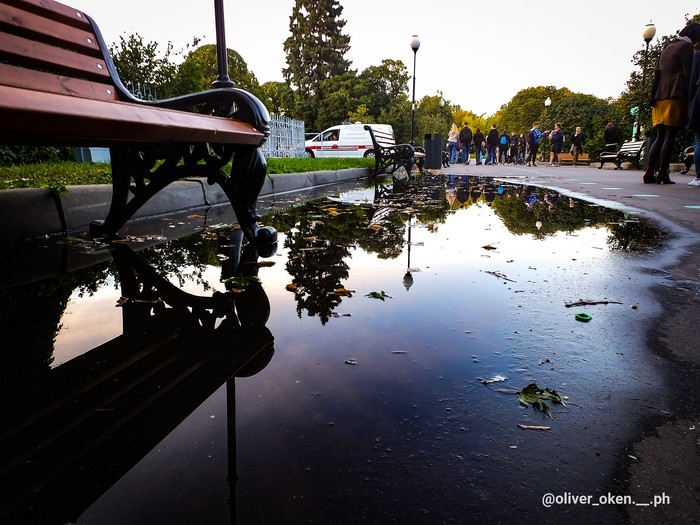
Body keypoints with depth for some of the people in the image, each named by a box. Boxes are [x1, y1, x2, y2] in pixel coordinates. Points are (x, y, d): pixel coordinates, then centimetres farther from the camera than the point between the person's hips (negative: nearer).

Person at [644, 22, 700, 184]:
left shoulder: (667, 47, 23)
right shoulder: (686, 47, -1)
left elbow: (658, 74, 21)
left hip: (660, 98, 7)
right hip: (676, 97, -7)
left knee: (660, 138, 6)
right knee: (670, 138, -8)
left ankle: (649, 171, -2)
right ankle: (662, 173, -10)